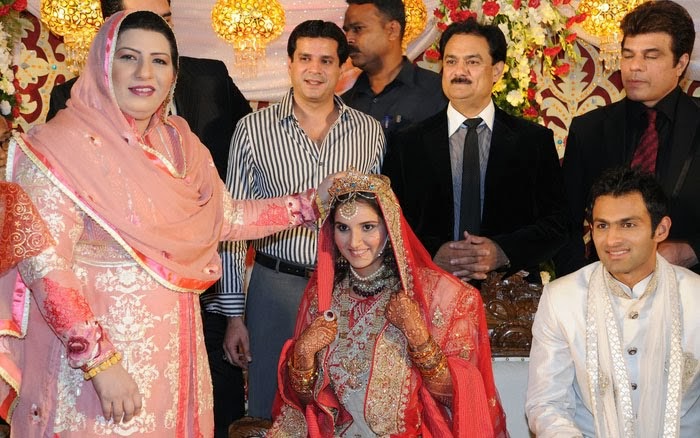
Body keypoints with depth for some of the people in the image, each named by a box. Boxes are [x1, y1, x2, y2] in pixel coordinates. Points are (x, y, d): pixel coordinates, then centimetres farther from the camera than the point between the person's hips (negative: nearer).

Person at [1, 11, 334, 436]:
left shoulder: (178, 141, 6)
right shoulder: (62, 146, -15)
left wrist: (310, 203, 6)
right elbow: (45, 265, -19)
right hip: (95, 345, -6)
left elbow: (225, 217, 13)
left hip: (173, 345, 6)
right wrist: (100, 361, -23)